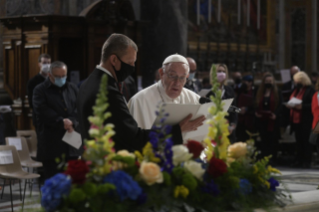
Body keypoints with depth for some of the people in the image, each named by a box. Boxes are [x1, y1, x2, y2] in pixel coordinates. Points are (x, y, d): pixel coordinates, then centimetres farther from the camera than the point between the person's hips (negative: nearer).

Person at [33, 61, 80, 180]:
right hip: (51, 145, -4)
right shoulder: (40, 90, -1)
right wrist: (62, 122, -15)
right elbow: (42, 111, -13)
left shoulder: (72, 89, 14)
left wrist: (72, 122, -13)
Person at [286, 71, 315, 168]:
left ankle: (307, 161, 4)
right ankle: (299, 160, 17)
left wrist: (302, 106, -24)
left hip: (305, 120, -7)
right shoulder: (296, 89, 16)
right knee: (299, 141, 11)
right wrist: (290, 105, 1)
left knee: (306, 141, -2)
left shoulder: (310, 90, -8)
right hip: (296, 119, 7)